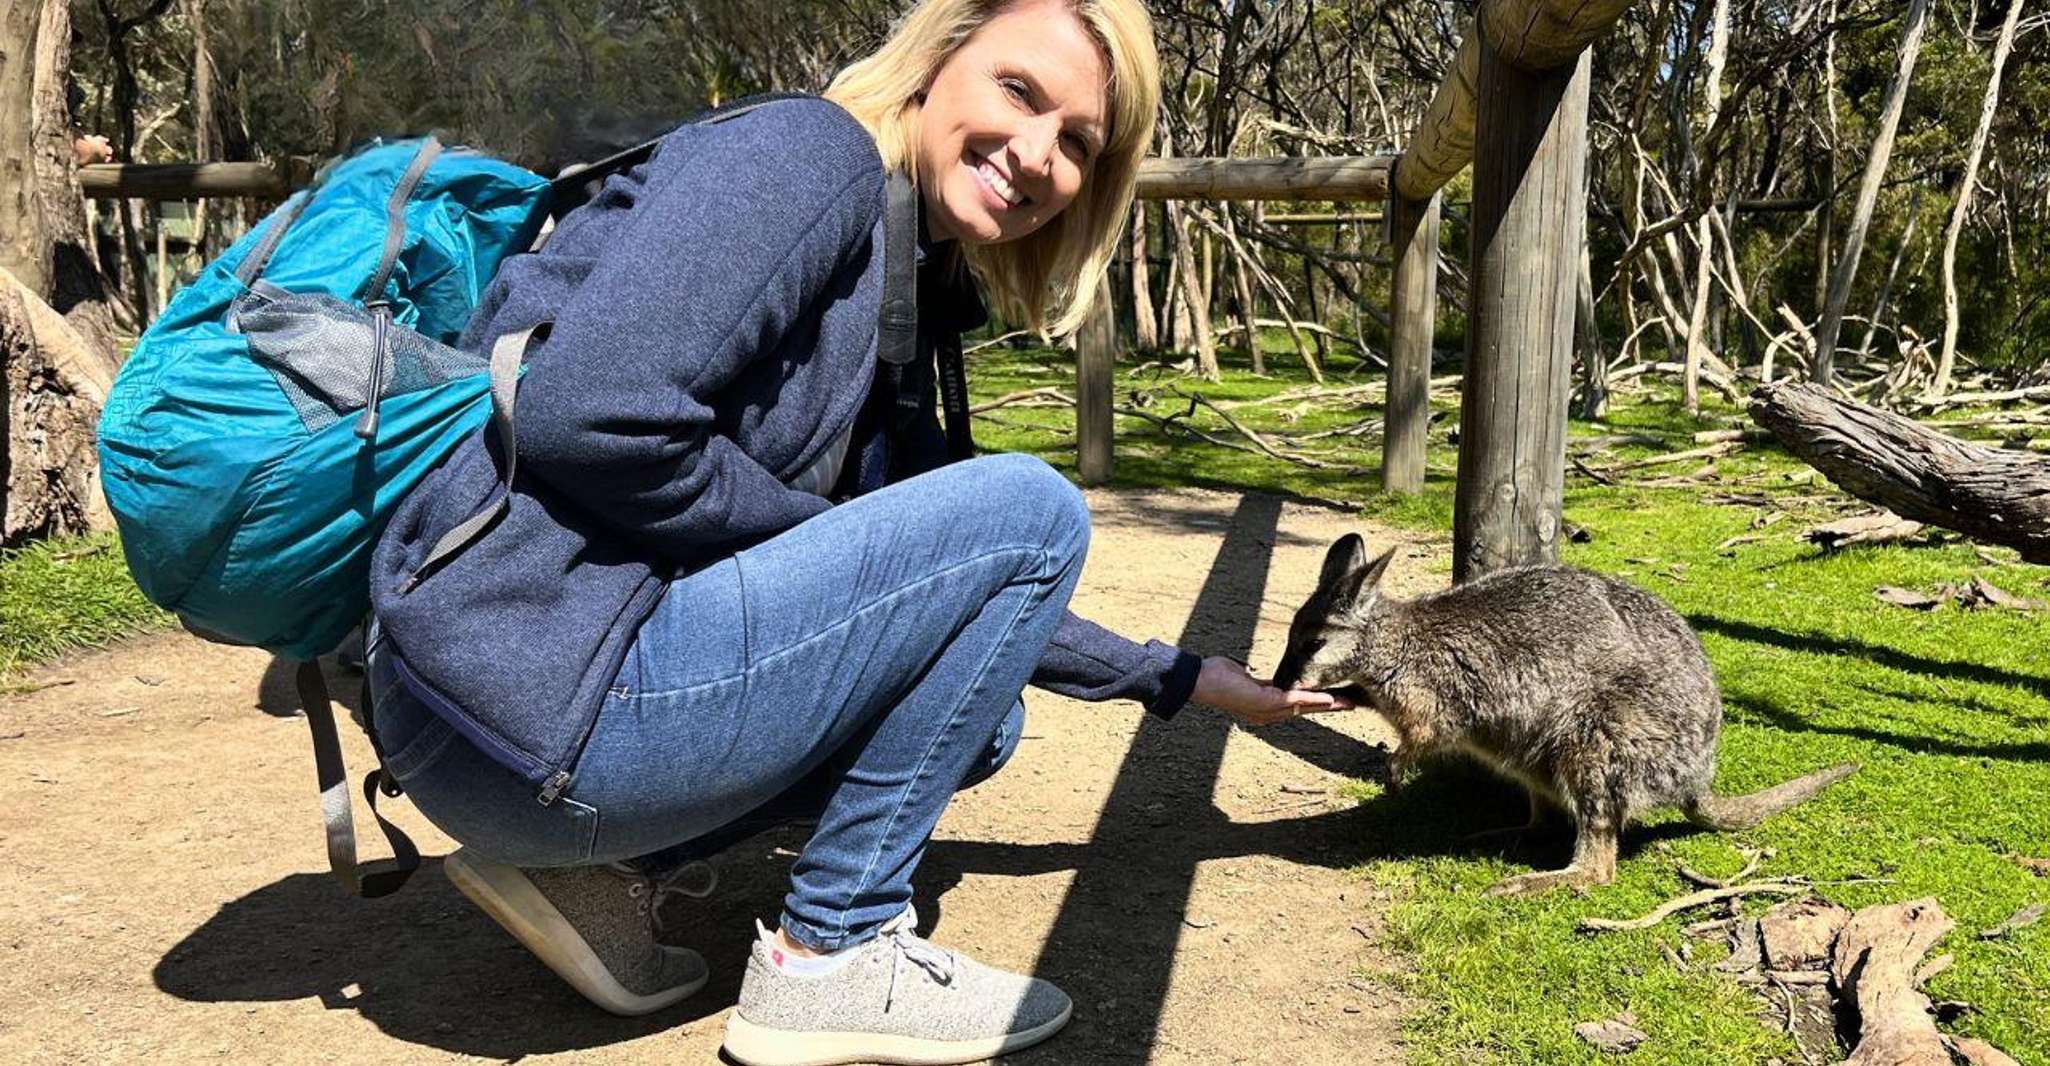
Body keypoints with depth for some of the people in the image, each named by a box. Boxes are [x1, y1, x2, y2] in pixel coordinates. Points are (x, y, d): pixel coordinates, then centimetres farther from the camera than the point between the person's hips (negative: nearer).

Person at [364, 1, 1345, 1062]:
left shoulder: (909, 309, 18)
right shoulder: (810, 150, -9)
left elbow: (972, 593, 22)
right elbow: (584, 415, -22)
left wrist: (1183, 678, 24)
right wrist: (834, 542, -9)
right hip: (528, 699, -10)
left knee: (974, 711, 22)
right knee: (1031, 507, -8)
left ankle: (606, 865, 10)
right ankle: (833, 954, -2)